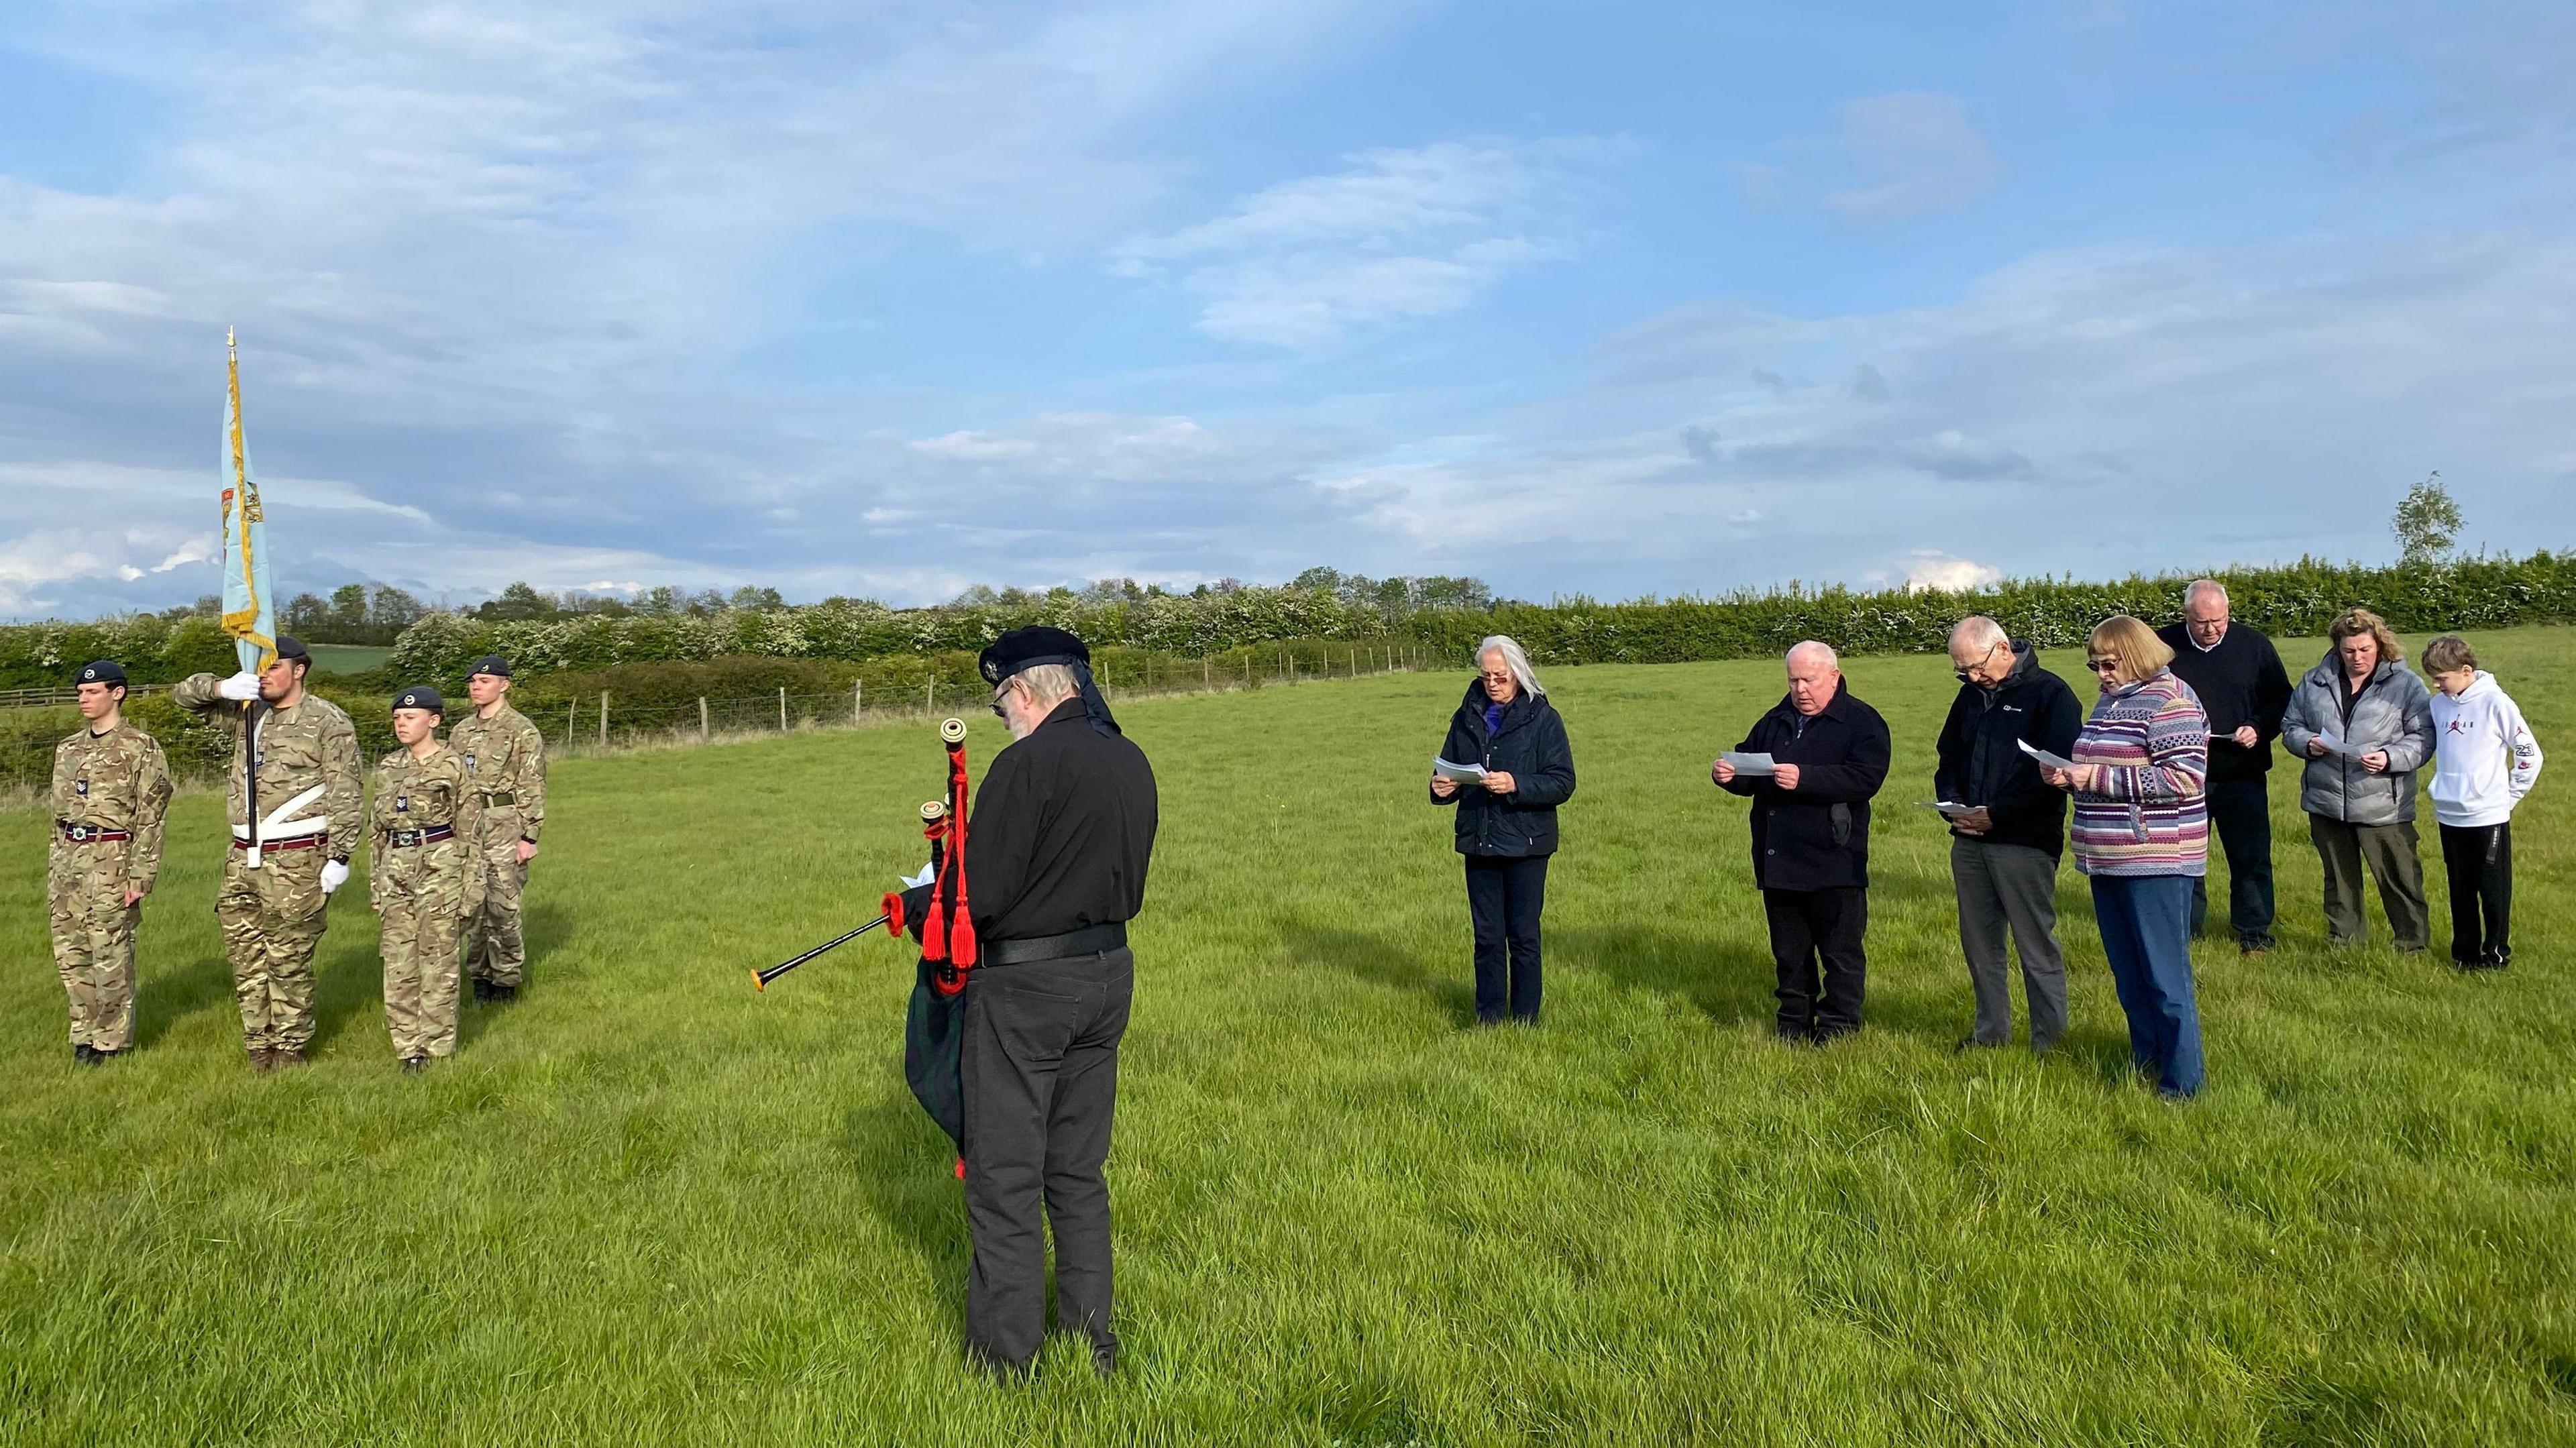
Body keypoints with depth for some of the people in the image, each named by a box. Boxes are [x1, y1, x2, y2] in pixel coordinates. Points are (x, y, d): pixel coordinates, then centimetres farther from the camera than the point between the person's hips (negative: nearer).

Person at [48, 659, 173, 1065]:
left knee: (110, 954, -2)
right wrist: (53, 871, 16)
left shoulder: (140, 748, -7)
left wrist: (139, 876, -14)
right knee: (70, 953, 10)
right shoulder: (67, 748, 15)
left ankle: (112, 1040, 9)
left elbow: (150, 818, -10)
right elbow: (58, 811, 21)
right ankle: (85, 1033, 22)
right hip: (67, 858, 7)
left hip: (110, 858, -7)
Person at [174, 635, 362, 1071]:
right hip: (243, 858, 7)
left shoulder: (328, 722, -6)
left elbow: (345, 794, -9)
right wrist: (221, 687, -4)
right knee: (246, 957, 10)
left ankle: (290, 1047, 12)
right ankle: (258, 1046, 20)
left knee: (290, 961, 1)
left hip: (295, 862, -6)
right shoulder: (246, 713, 13)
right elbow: (183, 694, 19)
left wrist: (339, 856, -14)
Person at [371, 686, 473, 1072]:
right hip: (395, 869, 5)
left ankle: (437, 1046, 9)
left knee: (437, 958, 0)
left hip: (439, 866, -5)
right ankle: (407, 1045, 14)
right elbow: (375, 830, 18)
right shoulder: (388, 767, 12)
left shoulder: (453, 766, -3)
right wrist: (375, 883, 14)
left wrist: (467, 889, -7)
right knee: (398, 960, 5)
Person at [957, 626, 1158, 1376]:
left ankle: (1005, 1359, 15)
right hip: (1108, 973, 8)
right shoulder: (1132, 761, 7)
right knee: (1079, 1173, 18)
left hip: (1024, 987, -8)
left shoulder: (1027, 764, -18)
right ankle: (1091, 1342, 27)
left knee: (1005, 1181, 5)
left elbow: (978, 898, -18)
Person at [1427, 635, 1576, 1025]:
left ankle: (1525, 1019, 18)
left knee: (1524, 936, 5)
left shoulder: (1543, 718, -5)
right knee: (1487, 937, 10)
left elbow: (1563, 783, -11)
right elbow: (1449, 769, 16)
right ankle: (1488, 1018, 21)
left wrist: (1516, 785, -26)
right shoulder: (1467, 717, 8)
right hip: (1478, 842, 4)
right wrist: (1441, 788, -8)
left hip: (1526, 845, -3)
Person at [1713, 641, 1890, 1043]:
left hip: (1834, 865, -6)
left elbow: (1865, 778, -21)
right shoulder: (1775, 722, 15)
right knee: (1789, 953, 15)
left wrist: (1804, 779, -30)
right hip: (1777, 863, 6)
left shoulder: (1863, 723, -5)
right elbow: (1749, 768, 20)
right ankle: (1795, 1022, 26)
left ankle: (1837, 1025, 15)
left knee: (1842, 953, 4)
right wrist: (1729, 775, -4)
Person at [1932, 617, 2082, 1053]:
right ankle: (1991, 1032, 25)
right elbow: (1947, 758, 22)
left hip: (2024, 843, -7)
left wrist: (1996, 814, -18)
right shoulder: (1971, 694, 14)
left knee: (2037, 947, -1)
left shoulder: (2050, 694, -8)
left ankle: (2049, 1042, 9)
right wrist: (1952, 803, 2)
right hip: (1969, 840, 7)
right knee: (1979, 943, 13)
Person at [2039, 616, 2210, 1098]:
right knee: (2127, 973, 15)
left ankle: (2181, 1082, 6)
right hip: (2107, 859, 9)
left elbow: (2186, 778, -21)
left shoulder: (2170, 701, -11)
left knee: (2165, 977, -2)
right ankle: (2144, 1061, 27)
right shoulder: (2109, 701, 16)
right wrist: (2067, 775, 3)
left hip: (2155, 861, -9)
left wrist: (2098, 777, -21)